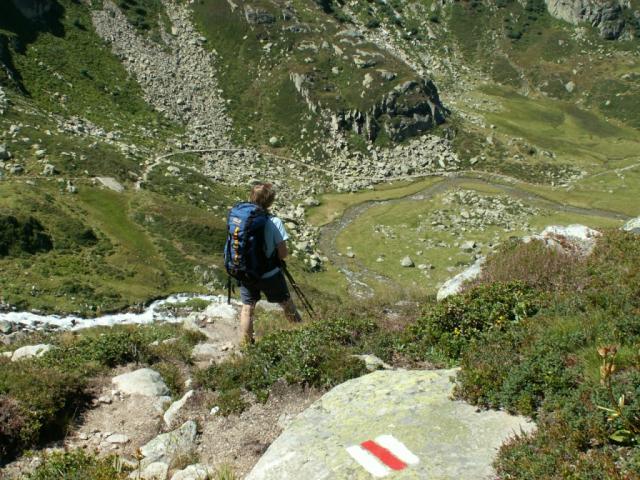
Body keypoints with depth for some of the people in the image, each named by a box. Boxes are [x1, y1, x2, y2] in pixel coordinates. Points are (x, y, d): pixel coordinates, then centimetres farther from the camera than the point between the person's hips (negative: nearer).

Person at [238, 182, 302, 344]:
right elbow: (283, 254, -17)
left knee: (247, 308, 18)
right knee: (287, 304, 18)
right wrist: (286, 252, 5)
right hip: (270, 275, -2)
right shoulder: (274, 222, -20)